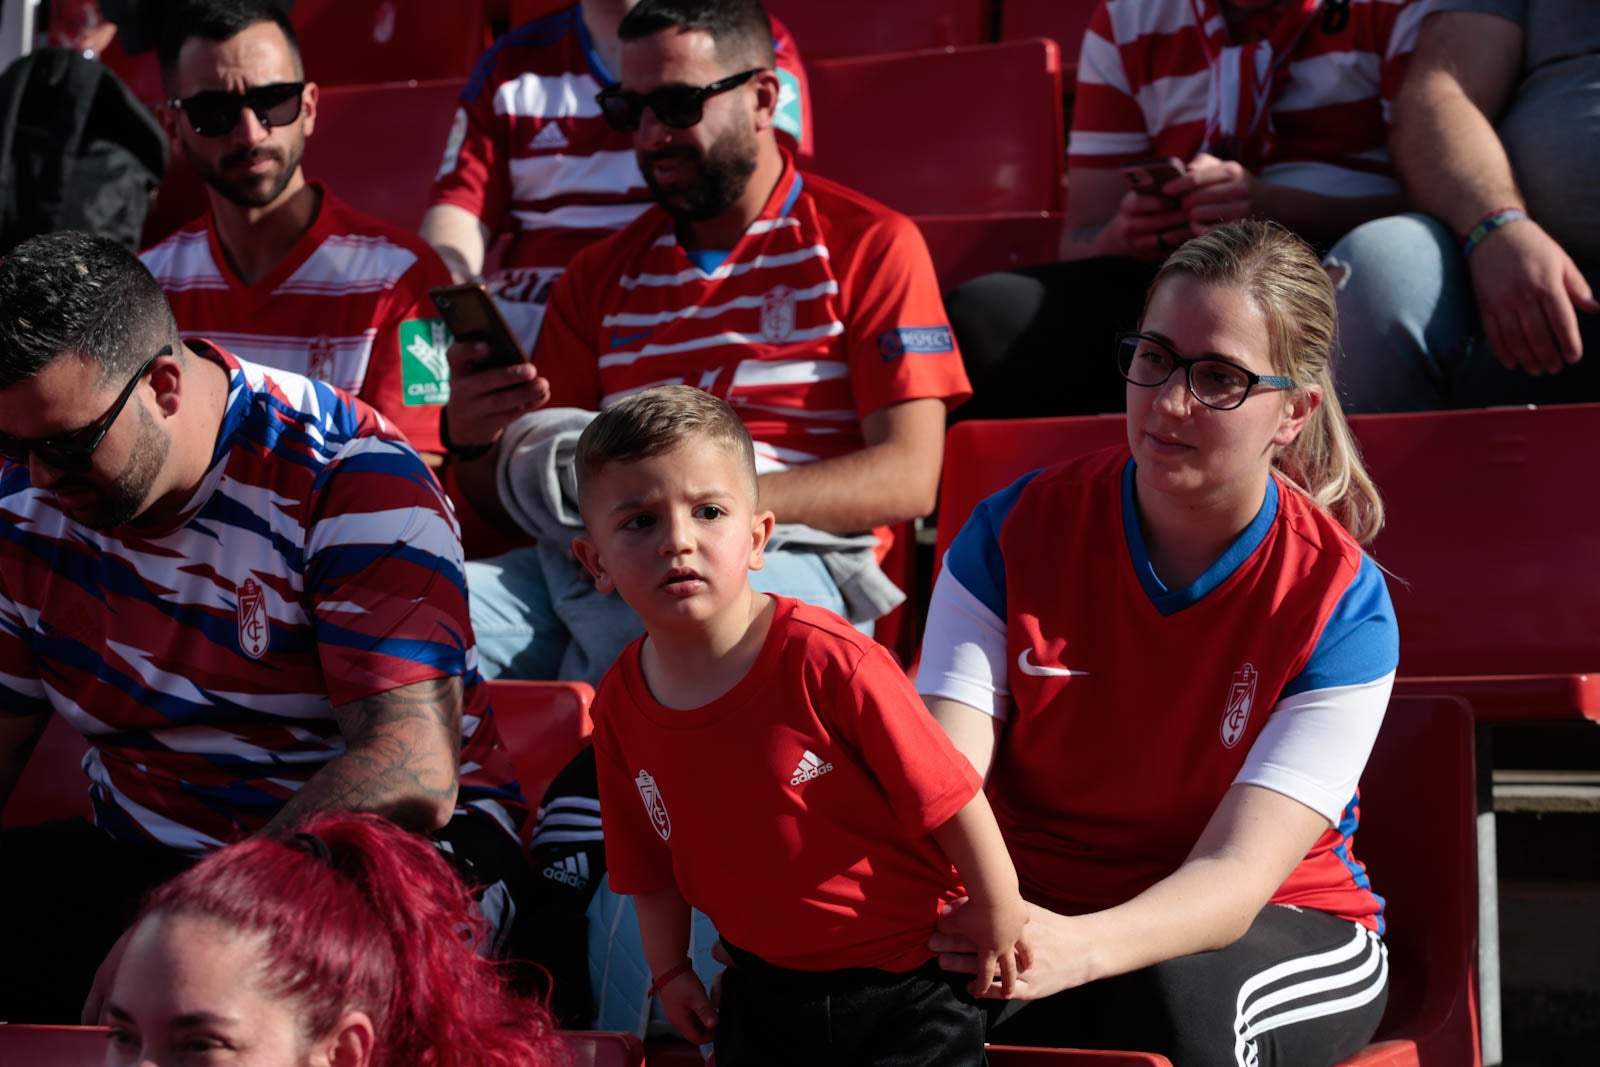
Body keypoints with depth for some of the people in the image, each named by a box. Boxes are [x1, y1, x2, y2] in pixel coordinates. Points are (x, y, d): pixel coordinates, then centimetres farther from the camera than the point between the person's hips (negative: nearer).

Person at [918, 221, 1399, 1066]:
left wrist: (1075, 949, -45)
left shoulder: (1339, 605, -13)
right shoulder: (1013, 533, -6)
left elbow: (1235, 872, -23)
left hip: (1277, 934, 0)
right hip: (1032, 912, 0)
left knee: (1176, 991, -37)